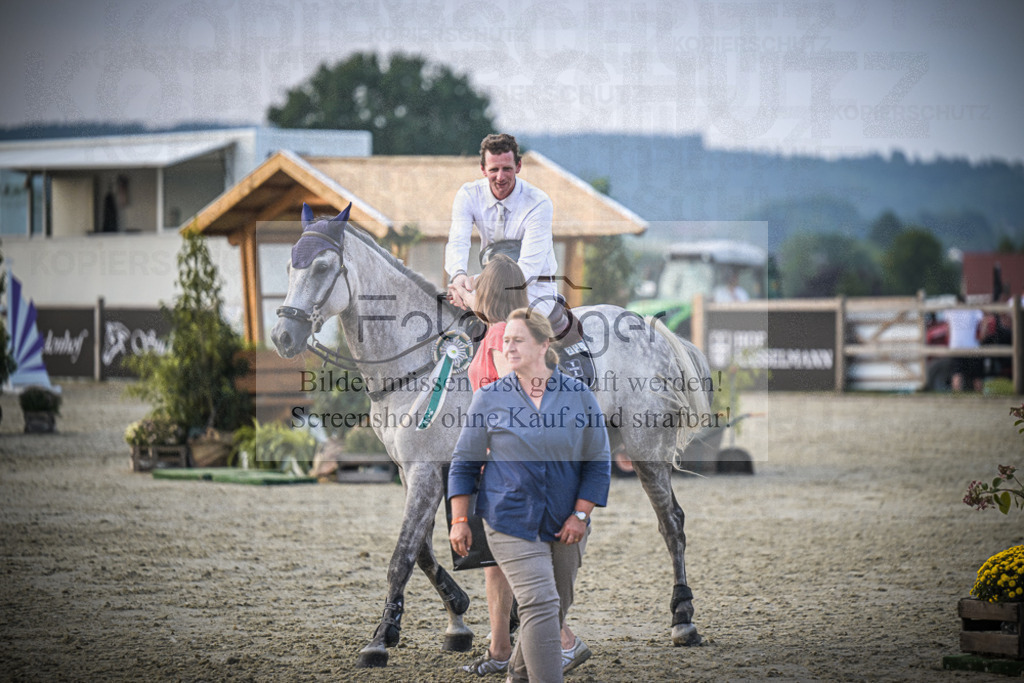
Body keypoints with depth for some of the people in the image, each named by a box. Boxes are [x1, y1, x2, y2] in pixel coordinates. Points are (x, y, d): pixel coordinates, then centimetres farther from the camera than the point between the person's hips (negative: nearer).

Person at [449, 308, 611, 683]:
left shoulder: (579, 396, 1)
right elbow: (464, 462, 6)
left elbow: (598, 463, 6)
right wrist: (459, 520, 1)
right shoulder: (489, 397, 0)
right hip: (511, 521, -3)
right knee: (540, 604, -16)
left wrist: (580, 515, -3)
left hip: (565, 526, 3)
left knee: (556, 607, 11)